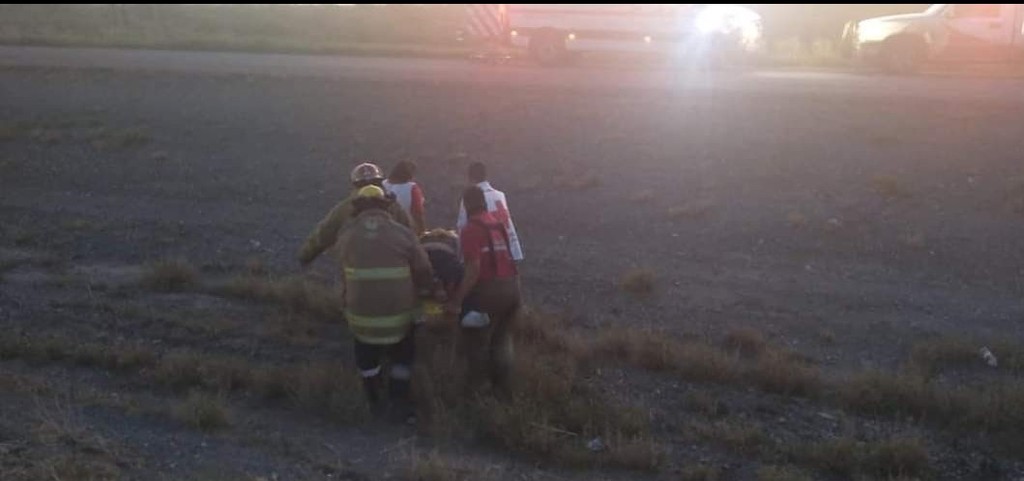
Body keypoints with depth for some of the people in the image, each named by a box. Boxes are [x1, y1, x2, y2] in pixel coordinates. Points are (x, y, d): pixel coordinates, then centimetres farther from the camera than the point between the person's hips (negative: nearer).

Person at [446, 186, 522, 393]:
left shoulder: (471, 229, -11)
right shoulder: (498, 224, 12)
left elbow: (473, 269, -19)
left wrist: (456, 300, -18)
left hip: (488, 290, -7)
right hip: (511, 286, 7)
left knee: (476, 342, 8)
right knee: (502, 339, 20)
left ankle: (474, 389, 15)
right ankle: (501, 387, 30)